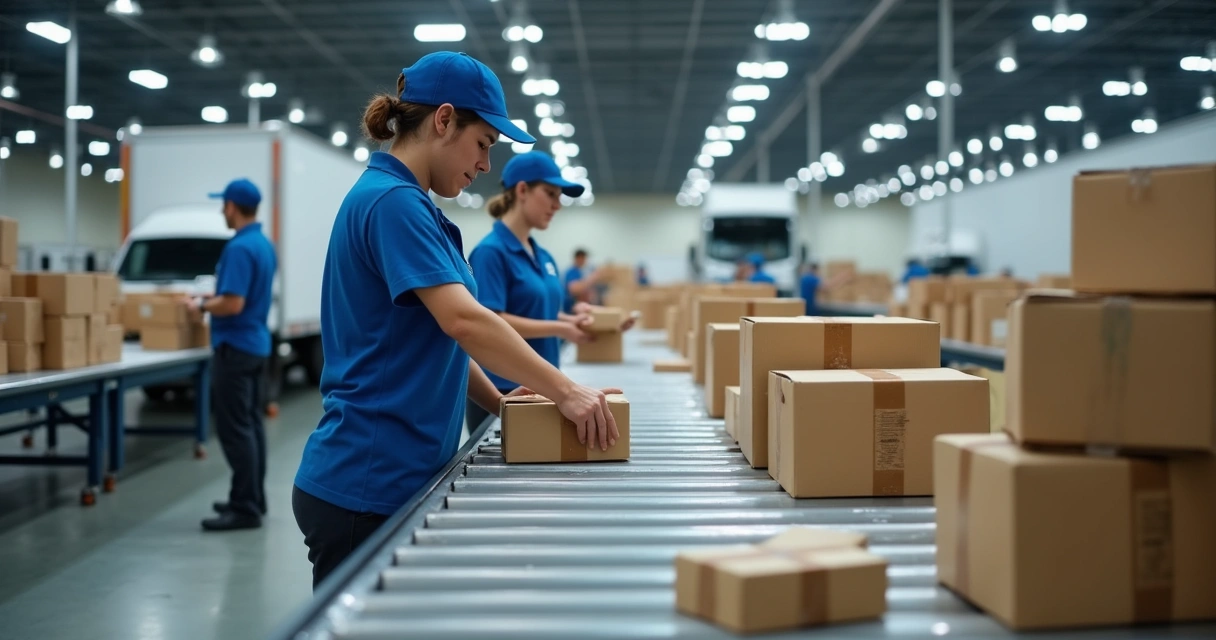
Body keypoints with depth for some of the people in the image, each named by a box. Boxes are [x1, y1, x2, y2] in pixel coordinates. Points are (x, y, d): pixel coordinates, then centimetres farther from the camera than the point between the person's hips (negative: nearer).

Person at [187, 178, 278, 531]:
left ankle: (244, 508, -6)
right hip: (256, 343, 10)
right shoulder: (265, 245, 11)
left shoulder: (239, 248, -20)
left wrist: (201, 306, -9)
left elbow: (233, 304, -25)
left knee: (235, 429, -7)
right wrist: (214, 297, 22)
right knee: (251, 424, 13)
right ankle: (253, 499, 19)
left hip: (235, 347, -10)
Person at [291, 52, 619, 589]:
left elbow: (434, 336, 21)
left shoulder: (410, 205, 15)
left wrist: (499, 403, 13)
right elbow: (462, 320, -26)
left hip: (397, 480, 10)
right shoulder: (391, 201, -16)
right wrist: (563, 392, -22)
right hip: (365, 488, -10)